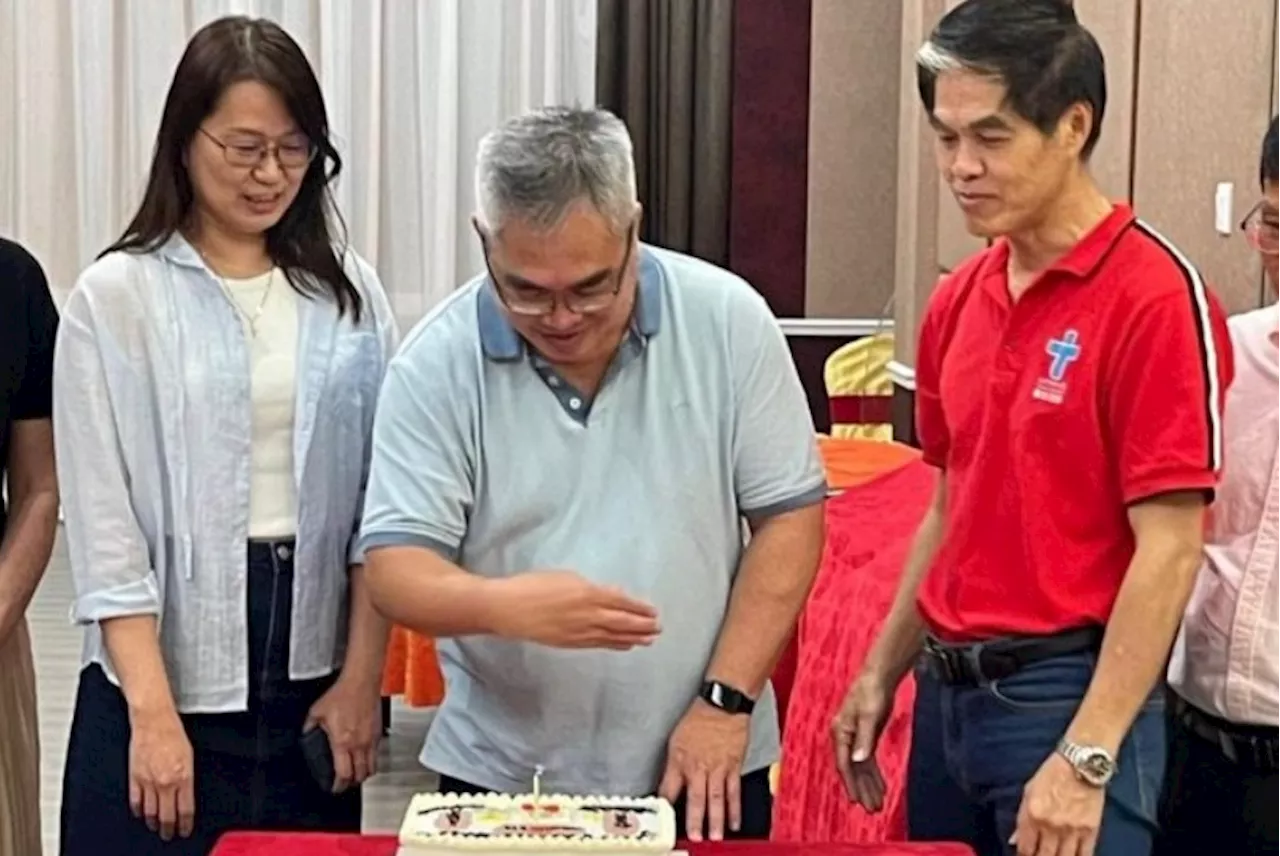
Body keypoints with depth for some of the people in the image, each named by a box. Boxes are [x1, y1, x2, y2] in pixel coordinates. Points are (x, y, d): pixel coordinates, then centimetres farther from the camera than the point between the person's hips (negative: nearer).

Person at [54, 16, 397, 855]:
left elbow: (380, 503, 5)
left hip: (312, 687, 3)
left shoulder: (350, 293, 5)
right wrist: (153, 712, -13)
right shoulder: (116, 297, -4)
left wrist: (362, 678, 0)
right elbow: (104, 523, -7)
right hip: (166, 686, -3)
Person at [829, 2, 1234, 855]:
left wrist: (1088, 758, -19)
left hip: (1068, 693, -7)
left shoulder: (1154, 295, -14)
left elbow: (1168, 550, -16)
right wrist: (882, 675, 12)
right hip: (948, 691, 7)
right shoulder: (957, 301, 8)